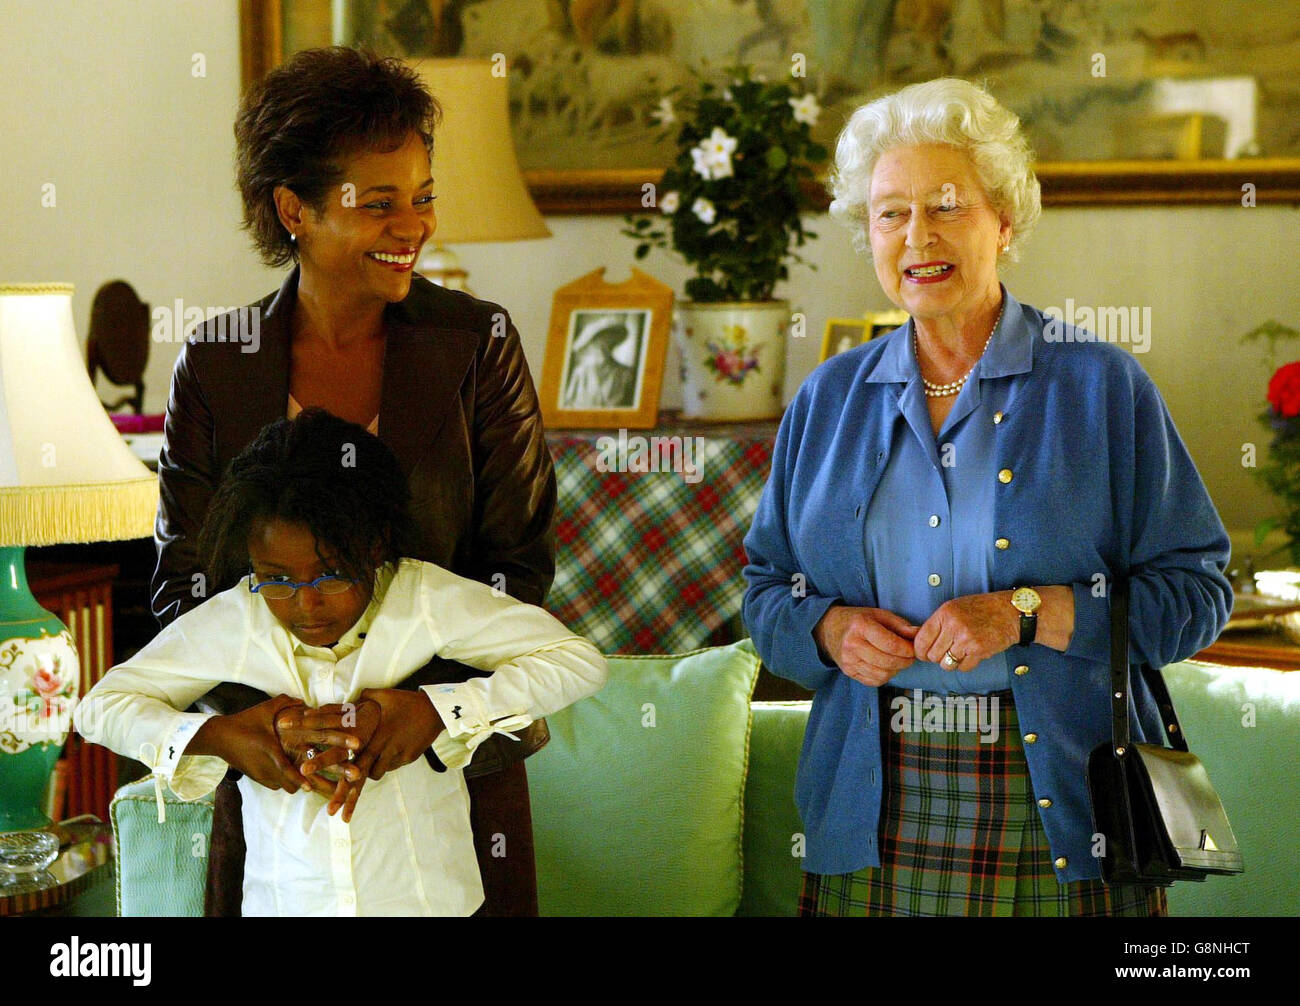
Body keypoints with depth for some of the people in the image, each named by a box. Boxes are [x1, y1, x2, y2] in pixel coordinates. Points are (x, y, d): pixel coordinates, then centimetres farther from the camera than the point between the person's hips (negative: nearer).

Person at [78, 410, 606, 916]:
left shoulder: (426, 601, -10)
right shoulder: (227, 624, -6)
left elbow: (579, 660, -10)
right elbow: (100, 705, 2)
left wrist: (439, 710, -19)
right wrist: (216, 736, -15)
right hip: (285, 900, 1)